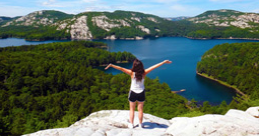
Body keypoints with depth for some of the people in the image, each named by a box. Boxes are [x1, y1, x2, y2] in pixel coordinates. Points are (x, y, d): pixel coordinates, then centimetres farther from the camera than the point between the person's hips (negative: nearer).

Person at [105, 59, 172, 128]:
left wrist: (111, 65, -25)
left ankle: (131, 124, 25)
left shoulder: (132, 73, -21)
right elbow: (154, 66, -12)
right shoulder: (144, 73, -16)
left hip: (133, 93, -1)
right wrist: (164, 62, -8)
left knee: (132, 109, 17)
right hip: (141, 93, 1)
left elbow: (121, 68, -27)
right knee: (140, 109, 16)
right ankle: (140, 124, 28)